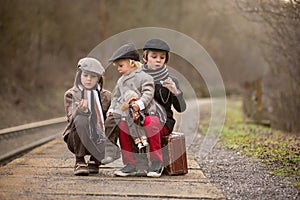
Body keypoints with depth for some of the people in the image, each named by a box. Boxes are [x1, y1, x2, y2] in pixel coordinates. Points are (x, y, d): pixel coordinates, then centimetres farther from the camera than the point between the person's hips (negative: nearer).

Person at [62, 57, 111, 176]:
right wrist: (80, 109, -36)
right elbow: (72, 118, -15)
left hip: (98, 140, 3)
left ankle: (94, 161, 1)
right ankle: (79, 162, -17)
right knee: (81, 119, -31)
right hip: (76, 141, -3)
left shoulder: (105, 96, 8)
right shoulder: (71, 94, 0)